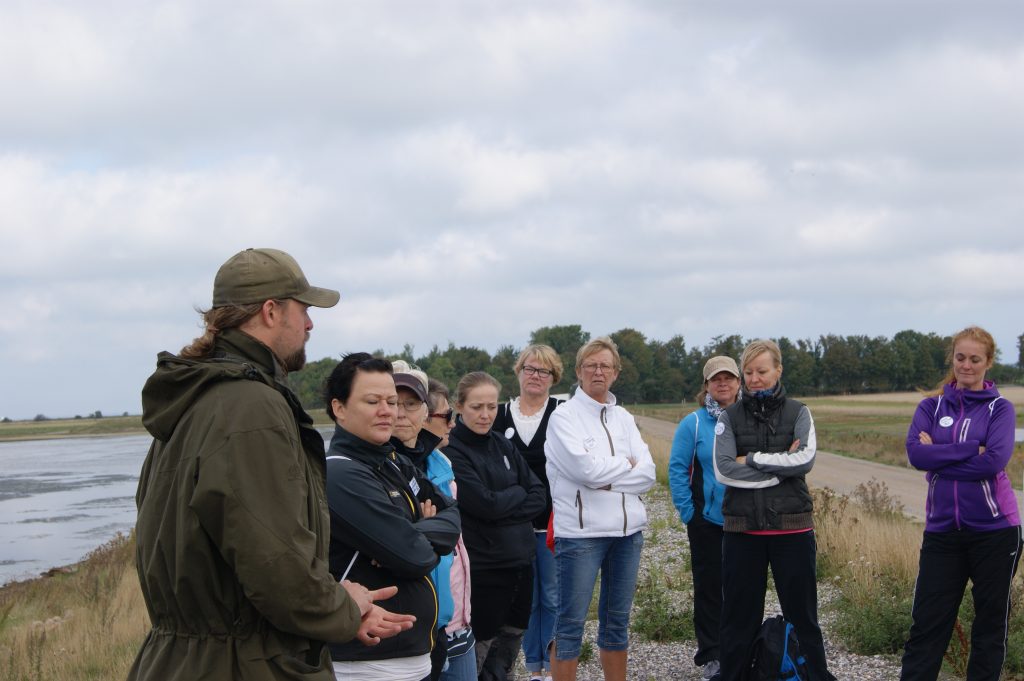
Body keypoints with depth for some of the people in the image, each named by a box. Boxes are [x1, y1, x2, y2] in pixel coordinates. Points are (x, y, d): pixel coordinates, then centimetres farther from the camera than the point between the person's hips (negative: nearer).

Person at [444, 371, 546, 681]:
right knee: (479, 652, 1)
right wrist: (517, 493, -1)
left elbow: (538, 495, 6)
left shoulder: (502, 444, 10)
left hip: (520, 562, 6)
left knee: (507, 653, 13)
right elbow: (485, 504, -19)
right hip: (482, 569, -6)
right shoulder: (451, 451, -11)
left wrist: (502, 505, -11)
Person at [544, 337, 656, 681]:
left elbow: (647, 473, 2)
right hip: (580, 532, -5)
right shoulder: (564, 416, -4)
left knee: (617, 620, 13)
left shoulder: (624, 418, 12)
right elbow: (585, 469, -17)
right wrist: (626, 465, -3)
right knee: (571, 622, -1)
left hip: (627, 530, 6)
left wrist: (607, 481, -11)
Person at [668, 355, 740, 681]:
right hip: (707, 520, -1)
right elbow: (677, 469, -3)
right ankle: (710, 655, 13)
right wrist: (687, 512, -7)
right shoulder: (693, 423, -4)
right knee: (708, 586, 5)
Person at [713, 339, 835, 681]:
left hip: (791, 526, -1)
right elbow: (723, 470, -9)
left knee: (802, 611, 6)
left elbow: (805, 459, -12)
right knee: (739, 614, 7)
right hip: (742, 528, 1)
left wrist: (752, 459, -11)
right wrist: (780, 468, -12)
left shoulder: (798, 412, 5)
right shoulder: (730, 417, 5)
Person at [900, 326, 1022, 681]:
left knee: (991, 622, 8)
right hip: (942, 529, 2)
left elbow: (995, 461, -15)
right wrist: (972, 449, -15)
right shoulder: (931, 406, 7)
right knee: (927, 622, 1)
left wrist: (940, 457, -11)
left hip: (994, 528, -2)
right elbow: (916, 453, -10)